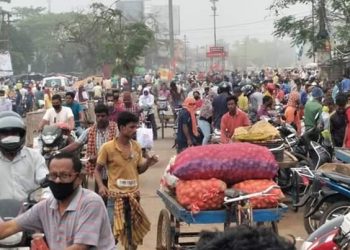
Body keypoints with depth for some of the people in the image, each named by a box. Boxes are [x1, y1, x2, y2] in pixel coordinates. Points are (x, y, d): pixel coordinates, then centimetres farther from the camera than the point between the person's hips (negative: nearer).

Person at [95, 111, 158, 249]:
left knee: (134, 231, 13)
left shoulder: (136, 146, 2)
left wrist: (148, 162, -8)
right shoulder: (107, 147, -11)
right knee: (111, 230, -5)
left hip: (134, 195, 5)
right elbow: (97, 170, -2)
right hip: (115, 195, -4)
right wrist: (101, 186, -19)